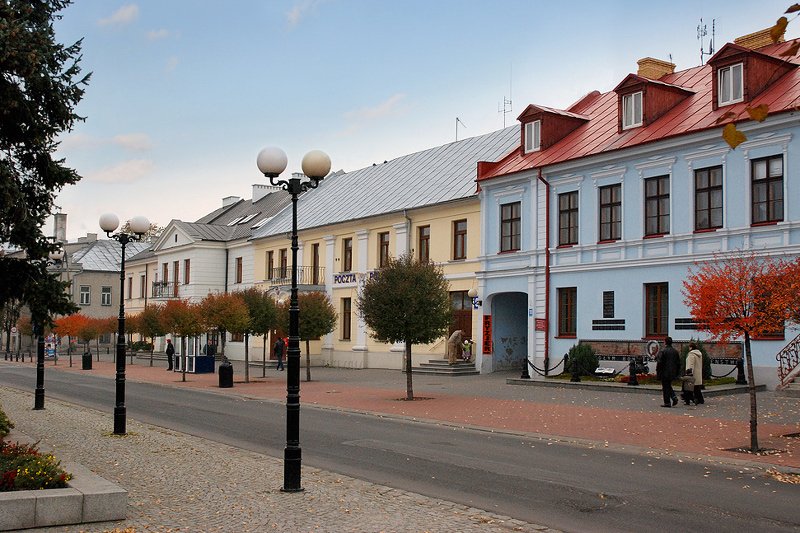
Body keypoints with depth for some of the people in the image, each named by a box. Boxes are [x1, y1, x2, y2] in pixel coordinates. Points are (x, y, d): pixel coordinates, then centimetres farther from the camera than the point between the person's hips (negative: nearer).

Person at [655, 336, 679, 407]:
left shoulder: (662, 351, -12)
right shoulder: (675, 351, 9)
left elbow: (659, 362, -14)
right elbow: (678, 363, 13)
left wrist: (657, 372, -7)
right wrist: (676, 373, 19)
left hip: (665, 373, -6)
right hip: (672, 373, 6)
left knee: (665, 387, 0)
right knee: (668, 386, 20)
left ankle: (667, 402, 0)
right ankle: (674, 397, 1)